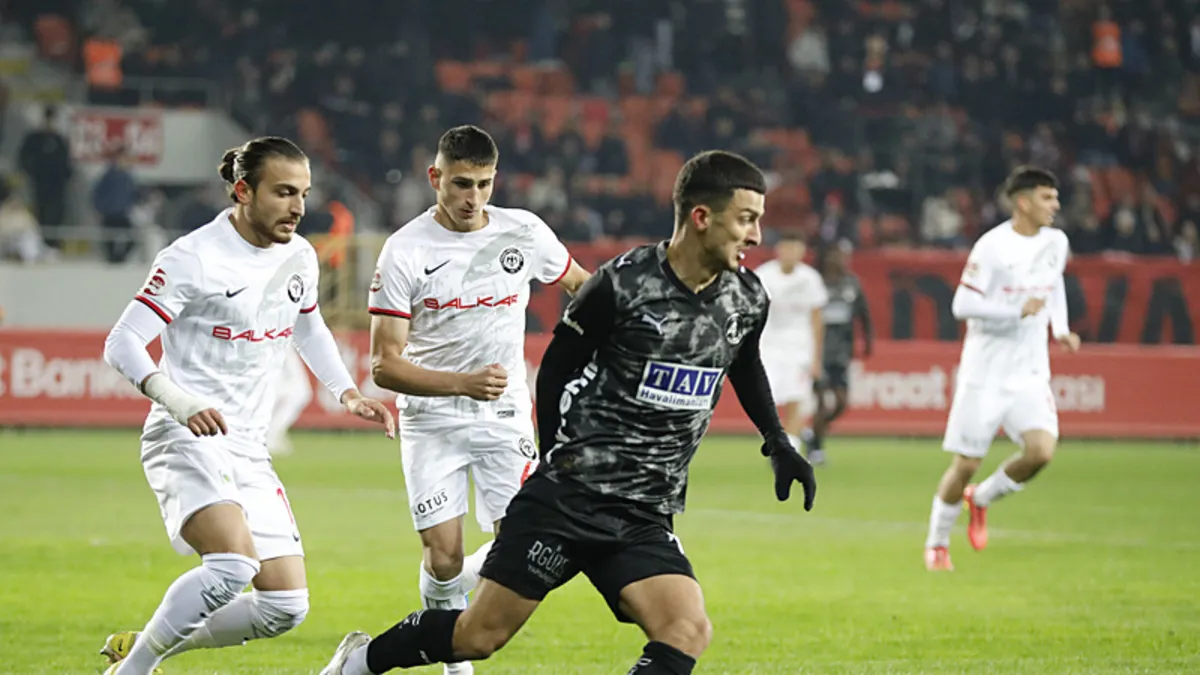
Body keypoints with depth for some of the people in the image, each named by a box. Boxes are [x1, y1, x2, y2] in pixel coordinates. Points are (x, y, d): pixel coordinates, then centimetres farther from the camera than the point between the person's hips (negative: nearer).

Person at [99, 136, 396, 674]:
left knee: (286, 605, 1)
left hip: (249, 448, 8)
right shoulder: (193, 259, -13)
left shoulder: (299, 257, 9)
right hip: (186, 438, -8)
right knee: (234, 563, -31)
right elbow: (121, 343, -15)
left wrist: (347, 393, 16)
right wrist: (176, 400, -32)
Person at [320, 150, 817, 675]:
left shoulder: (747, 299, 1)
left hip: (644, 519, 4)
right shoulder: (622, 284, -15)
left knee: (689, 631, -20)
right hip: (566, 495, -4)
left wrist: (778, 443, 18)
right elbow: (555, 371, -1)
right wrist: (557, 461, 1)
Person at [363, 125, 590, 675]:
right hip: (430, 418, -2)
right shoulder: (404, 252, -12)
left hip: (505, 417, 2)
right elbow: (385, 366, -15)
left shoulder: (525, 233, -3)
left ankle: (459, 586, 20)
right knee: (443, 556, -10)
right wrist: (464, 383, -28)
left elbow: (580, 285, 19)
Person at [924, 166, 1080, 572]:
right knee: (966, 464, 0)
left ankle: (982, 499, 11)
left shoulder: (1056, 242, 5)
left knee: (1042, 450, -17)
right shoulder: (993, 246, -14)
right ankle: (937, 543, 22)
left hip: (1030, 374, 5)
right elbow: (962, 306, -17)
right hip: (985, 371, -5)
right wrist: (1019, 311, -21)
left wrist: (1060, 329, 14)